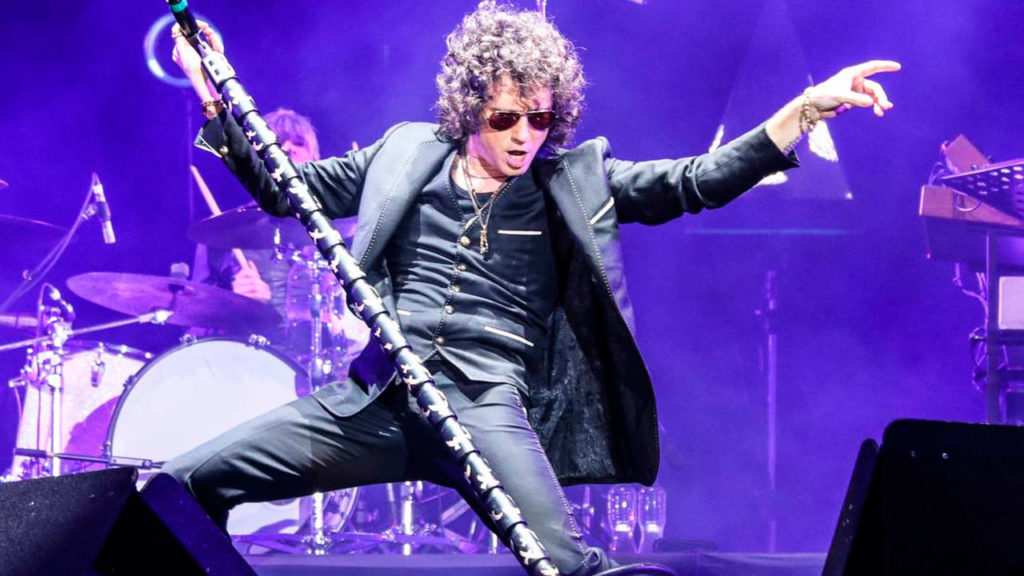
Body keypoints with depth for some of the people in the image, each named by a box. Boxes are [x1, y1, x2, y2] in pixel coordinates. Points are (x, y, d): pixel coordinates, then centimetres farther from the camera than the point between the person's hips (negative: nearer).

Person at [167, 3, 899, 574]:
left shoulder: (575, 181, 8)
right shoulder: (407, 155, 12)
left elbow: (694, 183, -1)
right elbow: (281, 187, 18)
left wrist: (806, 110, -13)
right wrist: (214, 93, 7)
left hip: (487, 408, -2)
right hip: (377, 397, 3)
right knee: (184, 484, -4)